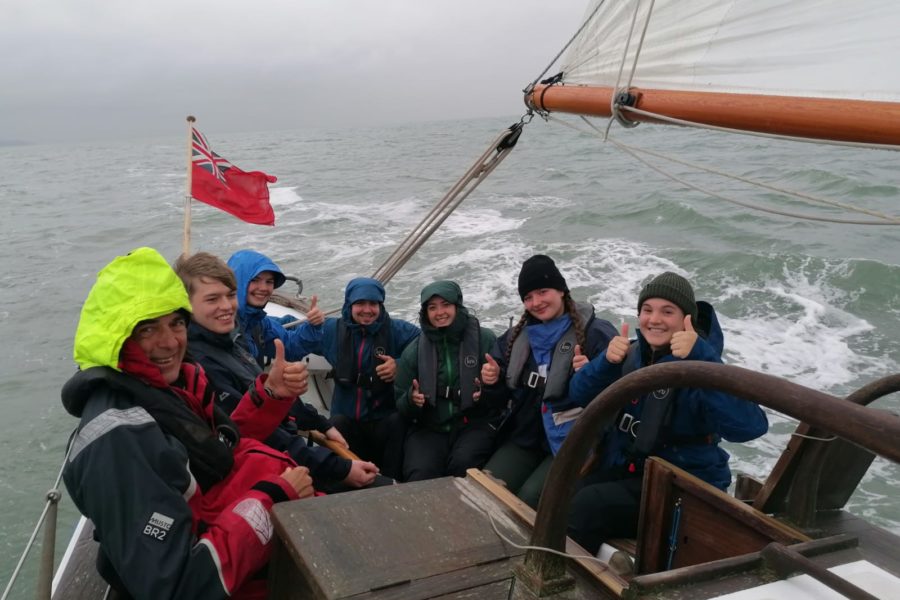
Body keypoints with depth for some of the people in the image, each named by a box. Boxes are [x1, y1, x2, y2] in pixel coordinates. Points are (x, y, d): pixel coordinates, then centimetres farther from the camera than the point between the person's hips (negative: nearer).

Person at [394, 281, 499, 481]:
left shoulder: (484, 339, 1)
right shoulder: (414, 350, 9)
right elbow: (400, 403, 12)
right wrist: (411, 399, -10)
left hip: (475, 424, -1)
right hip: (428, 428, 1)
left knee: (463, 464, -31)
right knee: (420, 474, -27)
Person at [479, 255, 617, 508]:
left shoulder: (596, 333, -9)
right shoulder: (518, 335, 11)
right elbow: (503, 392, 19)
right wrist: (492, 381, -3)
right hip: (524, 438, 6)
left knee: (530, 499, -24)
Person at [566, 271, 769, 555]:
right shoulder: (633, 353, 3)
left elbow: (750, 425, -32)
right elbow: (580, 395, -2)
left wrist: (701, 359, -38)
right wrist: (607, 361, -21)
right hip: (621, 469, 6)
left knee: (587, 505, -25)